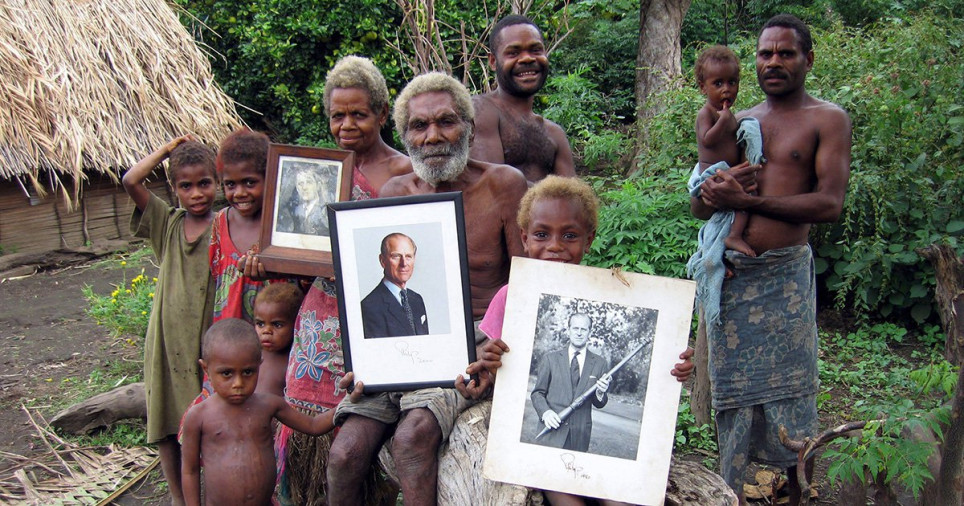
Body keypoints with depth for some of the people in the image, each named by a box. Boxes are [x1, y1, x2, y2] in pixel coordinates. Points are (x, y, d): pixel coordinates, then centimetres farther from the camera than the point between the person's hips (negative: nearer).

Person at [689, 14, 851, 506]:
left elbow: (830, 203, -10)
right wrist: (714, 188, -9)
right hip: (727, 273, 4)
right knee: (733, 395, 9)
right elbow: (697, 206, 15)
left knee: (792, 400, 1)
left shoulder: (827, 119, 4)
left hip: (785, 274, -4)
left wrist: (745, 199, -14)